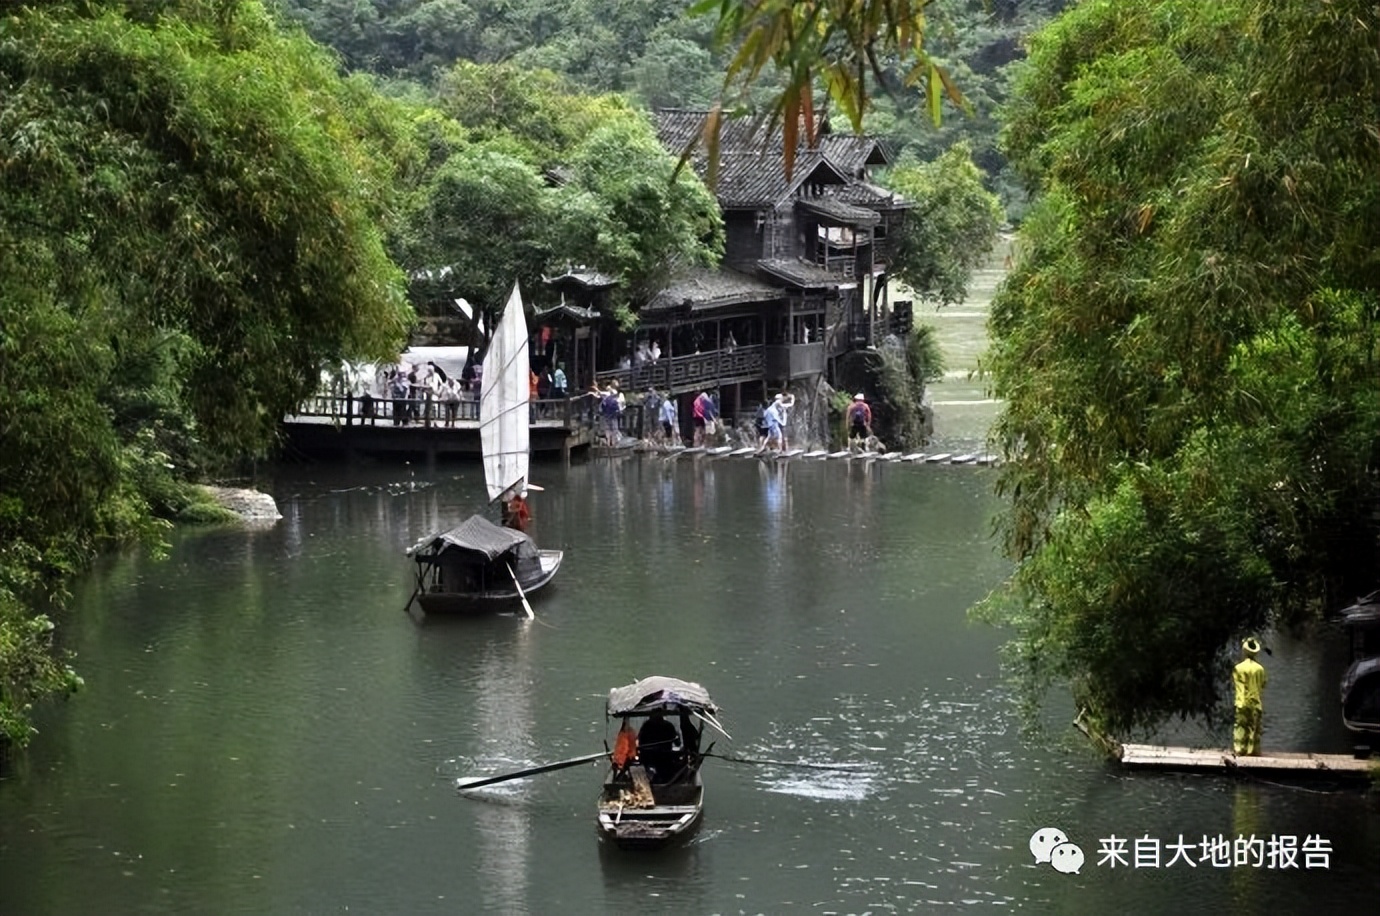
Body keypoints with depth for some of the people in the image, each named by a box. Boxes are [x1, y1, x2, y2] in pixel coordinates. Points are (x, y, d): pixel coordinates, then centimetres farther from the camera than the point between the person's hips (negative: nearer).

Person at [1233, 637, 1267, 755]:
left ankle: (1239, 749, -3)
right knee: (1254, 728, 6)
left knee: (1240, 727, 1)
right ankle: (1252, 750, 4)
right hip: (1256, 703, 2)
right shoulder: (1260, 668, 0)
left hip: (1242, 703, -2)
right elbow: (1262, 687, 6)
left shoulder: (1238, 668, -7)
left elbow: (1234, 683, -2)